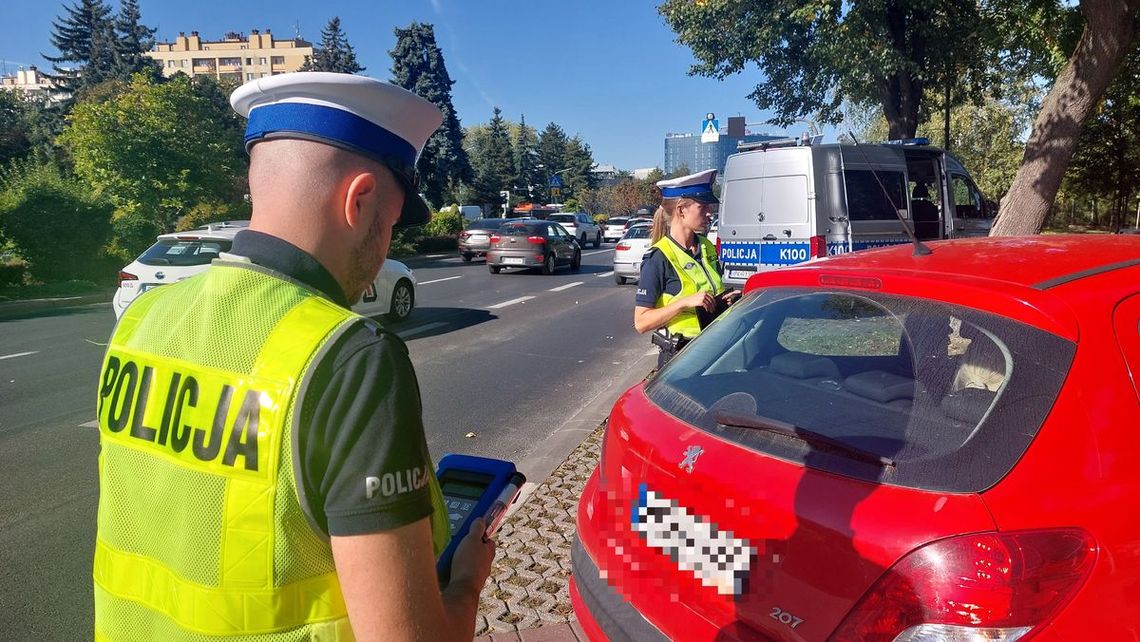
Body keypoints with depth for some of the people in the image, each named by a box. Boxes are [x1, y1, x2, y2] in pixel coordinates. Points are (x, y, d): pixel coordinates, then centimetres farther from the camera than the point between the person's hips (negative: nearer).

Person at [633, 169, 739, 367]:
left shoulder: (708, 249, 8)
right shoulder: (659, 258, -15)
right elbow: (641, 322, -17)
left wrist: (725, 300, 1)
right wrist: (685, 302, -25)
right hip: (678, 358, -7)